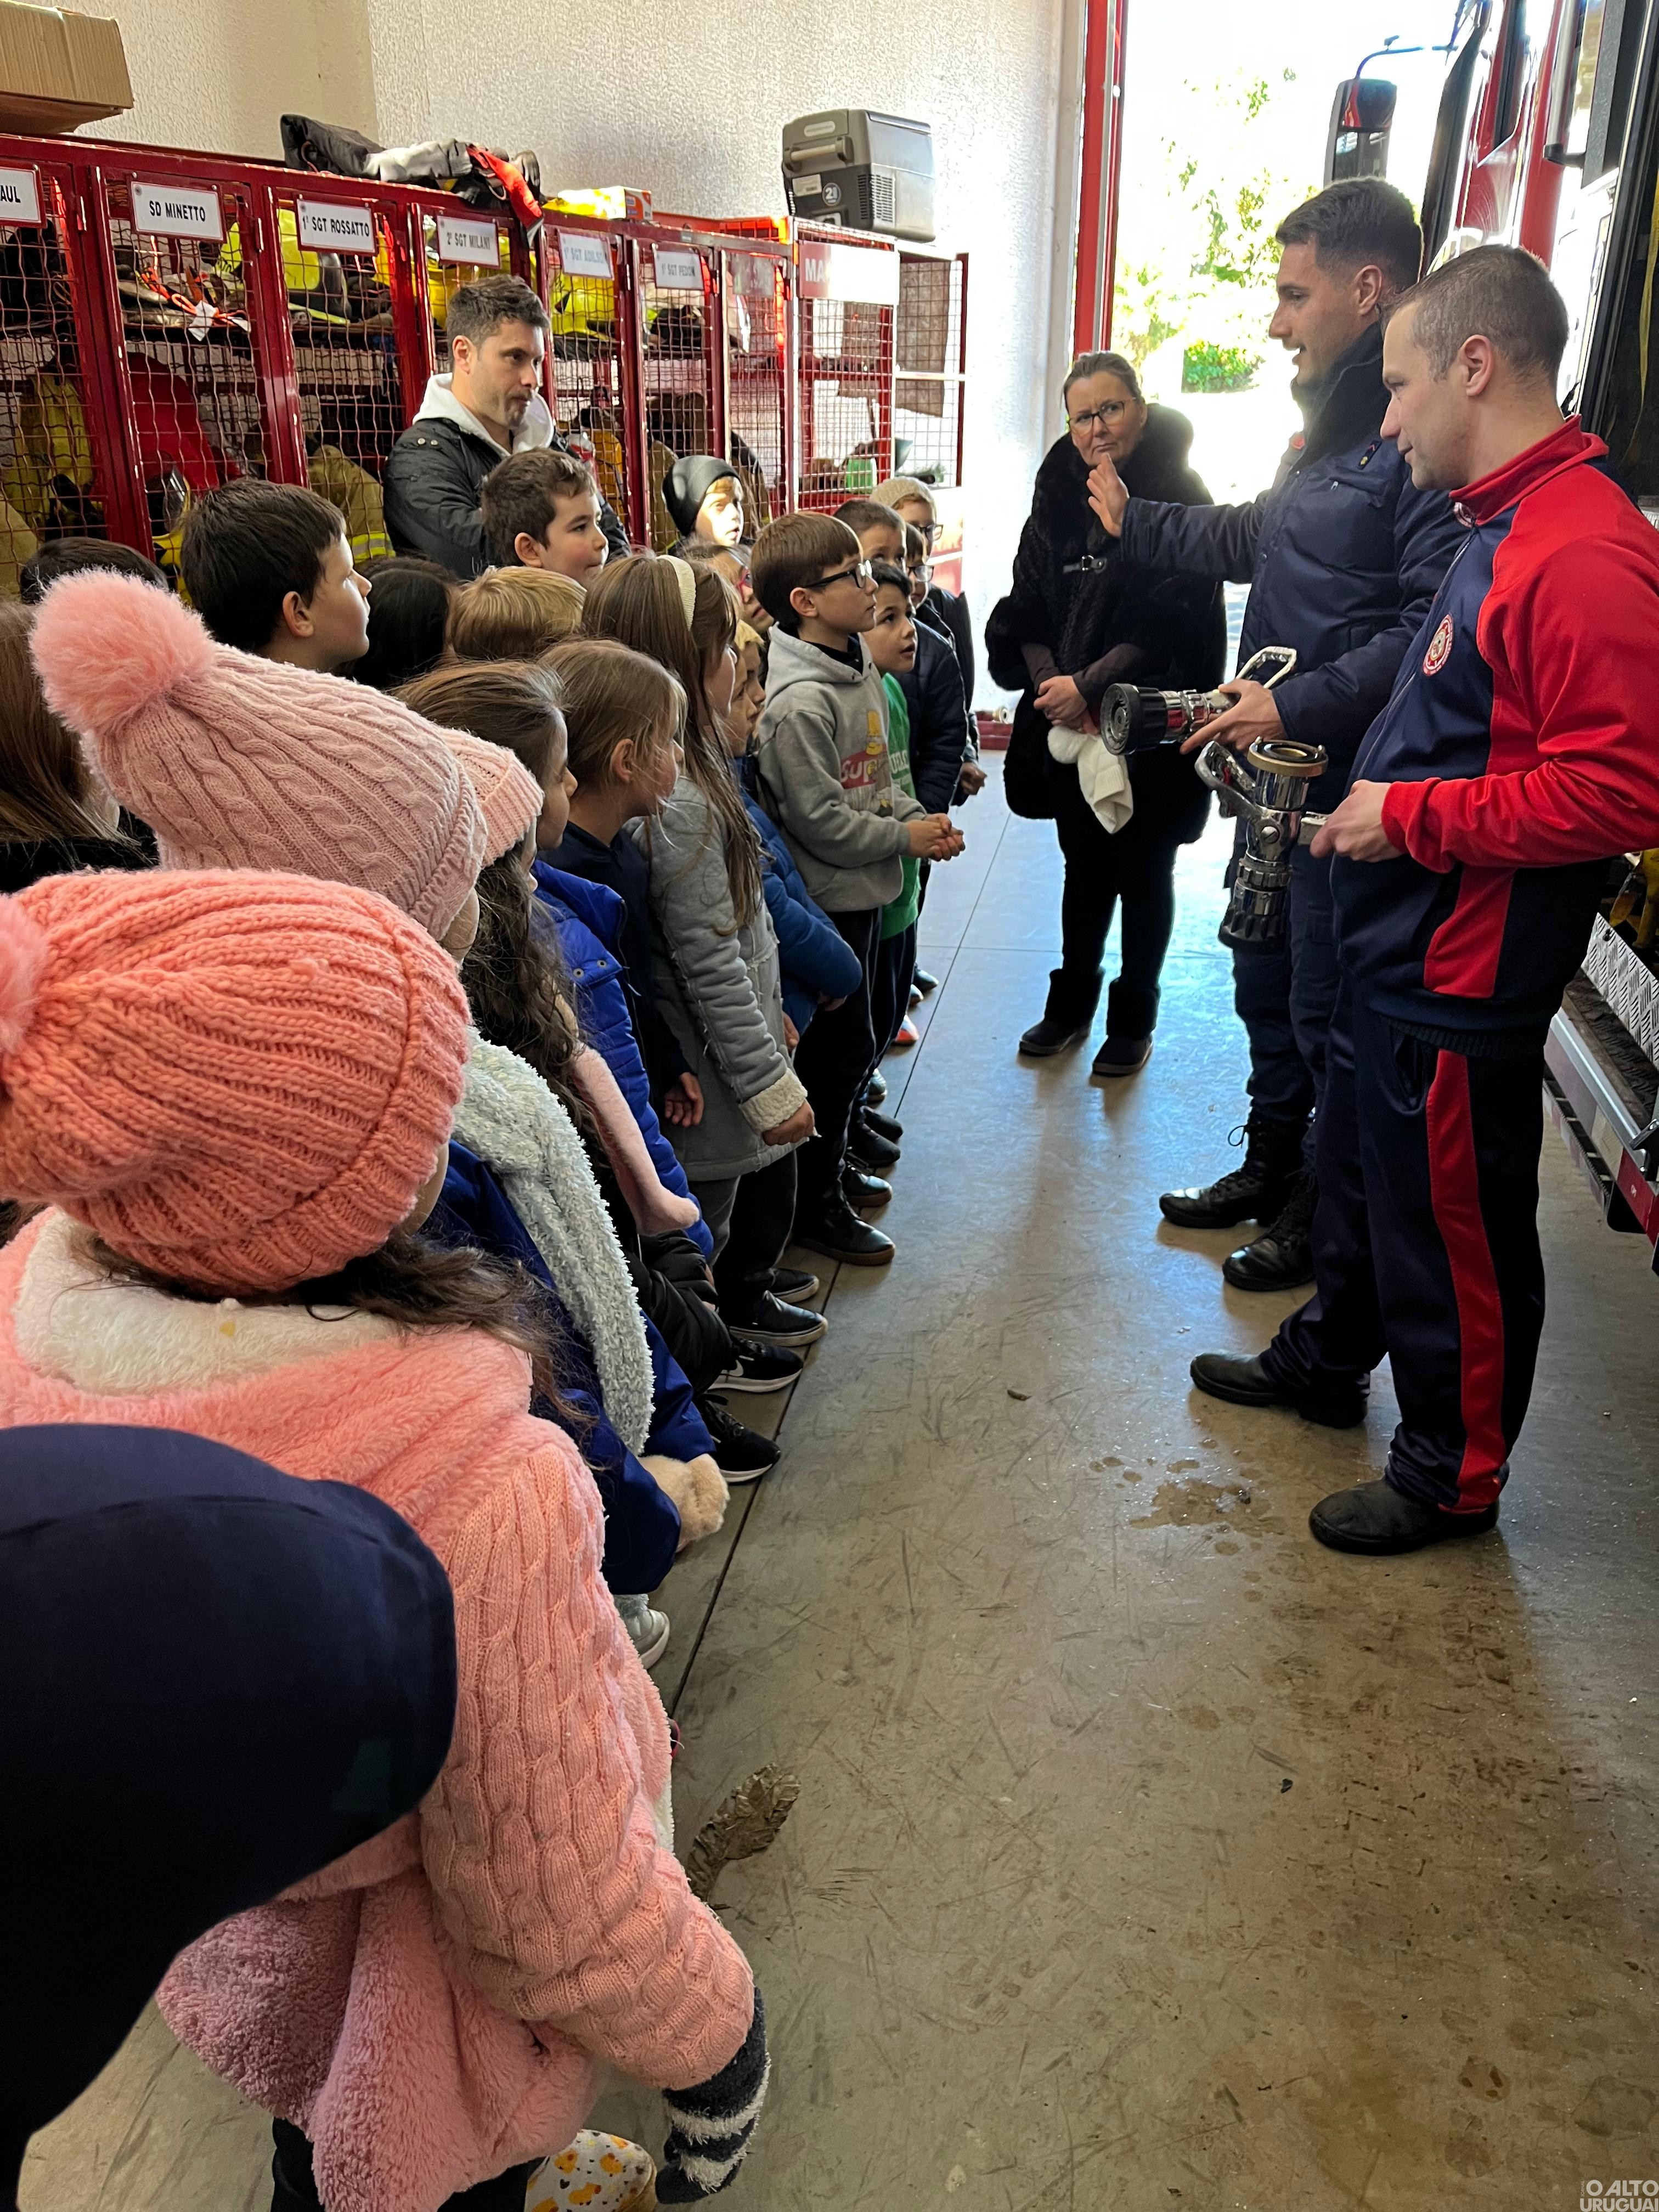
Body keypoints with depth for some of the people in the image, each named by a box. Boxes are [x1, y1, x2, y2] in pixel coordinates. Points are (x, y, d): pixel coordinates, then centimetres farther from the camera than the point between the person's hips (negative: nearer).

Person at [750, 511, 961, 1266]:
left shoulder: (859, 668, 7)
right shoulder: (800, 702, -23)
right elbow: (820, 821, -23)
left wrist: (920, 816, 1)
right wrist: (905, 838, -13)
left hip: (863, 892, 9)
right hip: (826, 900, -9)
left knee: (852, 1042, 20)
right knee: (839, 1047, 2)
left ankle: (838, 1164, 38)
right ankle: (816, 1204, 18)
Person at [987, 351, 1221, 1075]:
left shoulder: (1180, 497, -10)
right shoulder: (1058, 500, 7)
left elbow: (1169, 624, -17)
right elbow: (1027, 612, 3)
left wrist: (1089, 685, -21)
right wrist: (1052, 686, -13)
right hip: (1070, 725, 5)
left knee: (1143, 875, 8)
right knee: (1085, 867, 17)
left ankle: (1133, 1017, 24)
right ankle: (1071, 1004, 32)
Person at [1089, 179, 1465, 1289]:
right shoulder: (1330, 426, 14)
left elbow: (1439, 623, -28)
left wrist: (1303, 705, -27)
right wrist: (1135, 522, 28)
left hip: (1350, 789, -10)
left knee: (1327, 1008, 3)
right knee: (1266, 985, 20)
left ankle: (1327, 1218, 23)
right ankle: (1272, 1168, 39)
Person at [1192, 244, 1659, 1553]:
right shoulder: (1503, 526, 11)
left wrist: (1408, 815, -22)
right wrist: (1377, 791, 9)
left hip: (1463, 979, -10)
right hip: (1401, 947, 10)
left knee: (1454, 1227, 6)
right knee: (1358, 1169, 24)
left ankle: (1456, 1472, 26)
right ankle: (1330, 1359, 46)